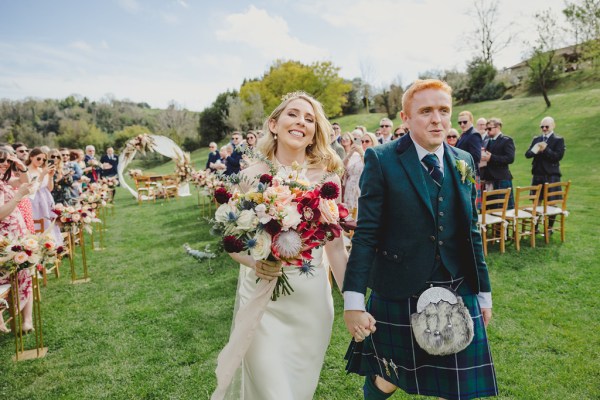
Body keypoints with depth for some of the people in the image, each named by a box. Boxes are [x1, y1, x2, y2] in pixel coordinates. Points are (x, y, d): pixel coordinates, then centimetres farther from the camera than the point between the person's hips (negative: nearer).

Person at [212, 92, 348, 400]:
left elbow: (335, 245, 1)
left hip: (312, 298, 2)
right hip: (262, 297, -1)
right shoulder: (251, 175, -5)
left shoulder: (326, 177, -3)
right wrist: (254, 262, -20)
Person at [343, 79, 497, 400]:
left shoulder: (464, 161, 5)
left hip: (458, 293, 4)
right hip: (397, 295, -4)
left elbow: (470, 231, 10)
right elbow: (366, 235, -13)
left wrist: (484, 291, 13)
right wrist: (353, 301, -16)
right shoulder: (382, 160, -10)